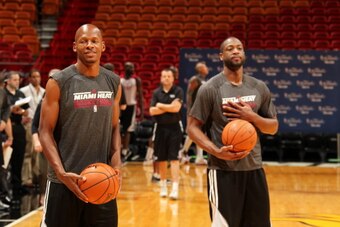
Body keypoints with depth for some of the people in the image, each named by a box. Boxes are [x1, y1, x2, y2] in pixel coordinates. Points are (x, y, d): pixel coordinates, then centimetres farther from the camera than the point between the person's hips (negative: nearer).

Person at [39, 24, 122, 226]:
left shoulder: (114, 83, 6)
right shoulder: (59, 83, -8)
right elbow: (45, 132, -8)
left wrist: (116, 162, -4)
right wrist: (61, 173, -20)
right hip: (65, 181, -4)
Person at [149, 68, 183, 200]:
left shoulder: (178, 91, -1)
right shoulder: (156, 93, 6)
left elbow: (176, 107, -15)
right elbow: (152, 111, -4)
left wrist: (160, 106, -6)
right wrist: (169, 107, -11)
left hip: (174, 128, -3)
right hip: (161, 128, 3)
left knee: (174, 158, -8)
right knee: (161, 158, 10)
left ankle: (175, 188, -12)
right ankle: (163, 185, 23)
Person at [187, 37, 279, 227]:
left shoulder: (259, 88, 7)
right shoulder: (210, 89, -6)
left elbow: (273, 127, 11)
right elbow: (193, 127, -6)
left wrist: (252, 117, -10)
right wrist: (217, 151, -21)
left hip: (254, 168, 5)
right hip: (223, 170, -4)